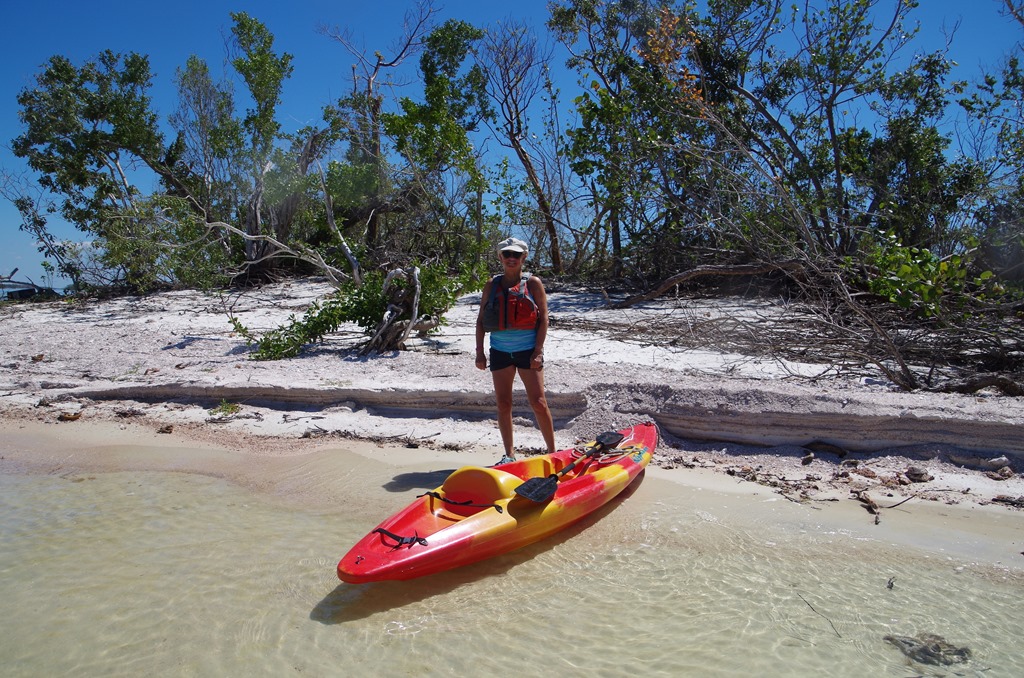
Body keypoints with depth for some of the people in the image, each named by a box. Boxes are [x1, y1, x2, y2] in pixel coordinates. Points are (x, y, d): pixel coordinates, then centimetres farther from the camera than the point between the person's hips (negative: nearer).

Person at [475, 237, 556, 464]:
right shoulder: (492, 285, 7)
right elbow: (481, 319, 9)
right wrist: (480, 351, 3)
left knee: (538, 403, -3)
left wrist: (538, 351, -11)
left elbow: (543, 319, -4)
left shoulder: (533, 283, -1)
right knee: (503, 404, 5)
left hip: (528, 350, -3)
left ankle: (552, 451, 10)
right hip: (500, 351, 3)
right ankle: (509, 454, 15)